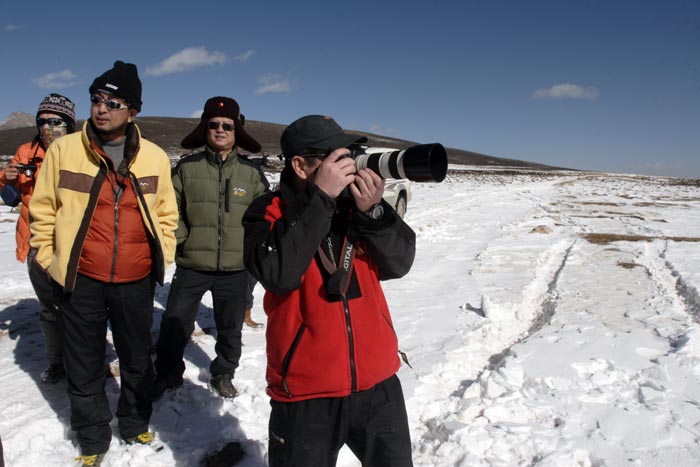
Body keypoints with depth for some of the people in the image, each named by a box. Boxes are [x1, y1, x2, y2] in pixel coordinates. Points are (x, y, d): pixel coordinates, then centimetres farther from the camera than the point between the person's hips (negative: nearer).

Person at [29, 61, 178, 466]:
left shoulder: (155, 158, -1)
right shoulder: (64, 150, -4)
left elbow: (166, 213, 9)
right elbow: (43, 210, 3)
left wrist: (162, 258, 4)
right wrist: (50, 260, 1)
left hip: (137, 281, 1)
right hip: (80, 280, -1)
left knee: (138, 360, 17)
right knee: (85, 365, 13)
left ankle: (135, 424, 40)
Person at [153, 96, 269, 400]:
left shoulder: (252, 173, 3)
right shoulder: (187, 167, 0)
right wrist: (180, 240, -8)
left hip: (235, 268, 1)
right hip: (191, 266, -1)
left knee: (230, 328, 15)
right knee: (174, 324, 6)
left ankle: (223, 374, 37)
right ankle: (167, 374, 30)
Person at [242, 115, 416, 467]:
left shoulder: (356, 199, 1)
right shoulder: (268, 211, -9)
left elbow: (399, 262, -4)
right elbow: (277, 273, -27)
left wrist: (372, 211, -20)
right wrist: (320, 197, -26)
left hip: (378, 383, 4)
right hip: (306, 392, -3)